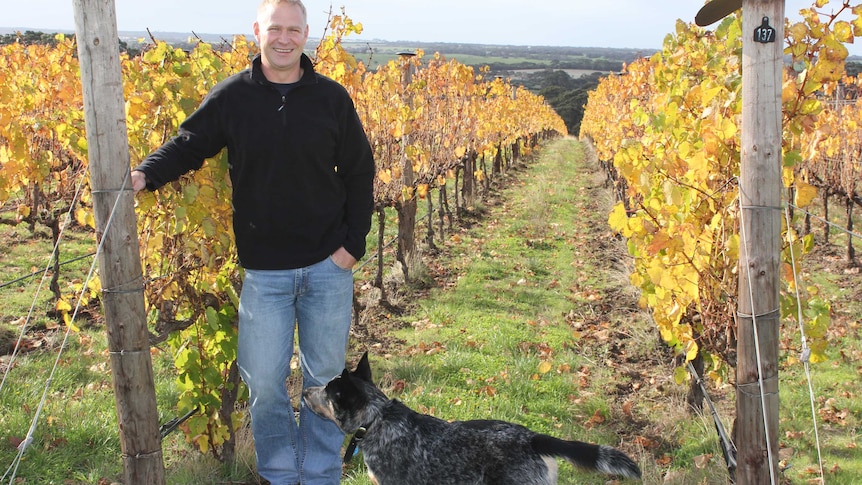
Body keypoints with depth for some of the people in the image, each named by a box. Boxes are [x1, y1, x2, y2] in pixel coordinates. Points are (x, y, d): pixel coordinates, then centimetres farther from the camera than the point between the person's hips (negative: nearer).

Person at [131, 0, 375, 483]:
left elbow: (359, 174, 6)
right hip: (264, 271, 0)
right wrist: (144, 174, -19)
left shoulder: (332, 97, 1)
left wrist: (354, 244, 0)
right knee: (264, 380, 4)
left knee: (326, 376, 11)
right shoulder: (232, 96, 0)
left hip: (329, 265, 1)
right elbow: (189, 144, 2)